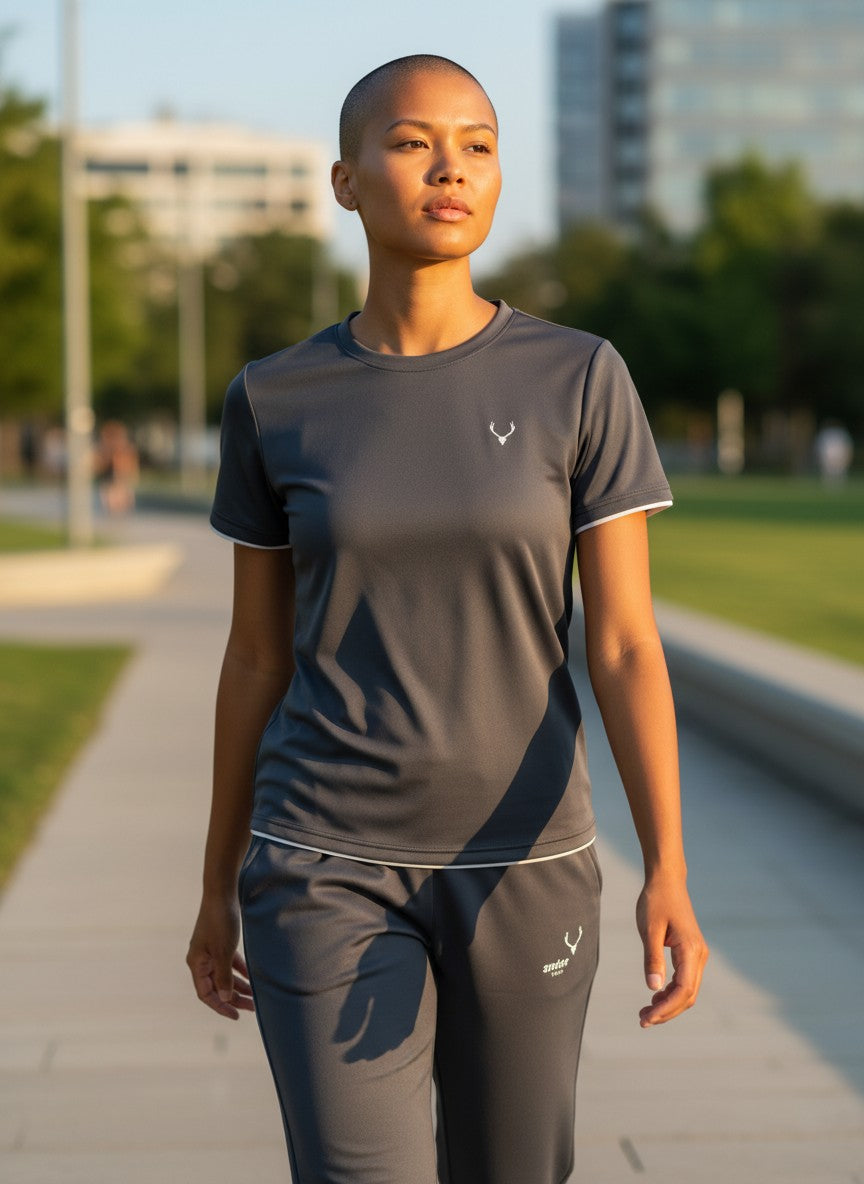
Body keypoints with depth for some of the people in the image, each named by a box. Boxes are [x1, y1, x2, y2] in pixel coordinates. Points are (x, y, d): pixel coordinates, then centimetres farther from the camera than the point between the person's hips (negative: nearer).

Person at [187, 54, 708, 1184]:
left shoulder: (582, 382, -5)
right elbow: (256, 656, 6)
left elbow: (626, 646, -9)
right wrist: (220, 889, 11)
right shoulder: (276, 403, -2)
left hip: (520, 869, 1)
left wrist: (669, 872, -22)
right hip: (331, 877, -1)